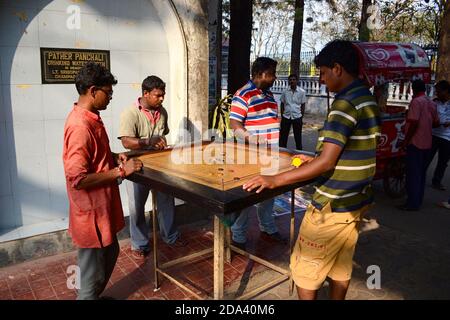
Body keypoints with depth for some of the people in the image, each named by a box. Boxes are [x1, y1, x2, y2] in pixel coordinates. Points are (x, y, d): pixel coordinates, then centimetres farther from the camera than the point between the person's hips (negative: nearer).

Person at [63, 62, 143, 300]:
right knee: (94, 270, 8)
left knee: (110, 253, 26)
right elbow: (78, 179, -28)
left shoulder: (90, 117, 6)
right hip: (91, 211, -10)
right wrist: (120, 171, -22)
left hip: (102, 206, 10)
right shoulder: (80, 126, -25)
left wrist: (114, 157, 5)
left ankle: (95, 295, 45)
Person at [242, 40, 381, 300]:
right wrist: (316, 160, 20)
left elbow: (326, 163, -25)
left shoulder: (346, 103, -20)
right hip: (357, 201, 9)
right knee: (341, 266, 21)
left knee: (304, 269, 7)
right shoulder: (369, 101, 9)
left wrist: (275, 180, -23)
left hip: (333, 205, -9)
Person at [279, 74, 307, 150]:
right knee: (283, 136, 7)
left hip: (297, 117, -1)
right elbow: (282, 104, 8)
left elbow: (303, 105, 2)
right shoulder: (285, 91, 2)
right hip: (286, 116, 2)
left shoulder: (302, 92, -2)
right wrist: (282, 116, 5)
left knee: (298, 137, 8)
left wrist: (301, 117, 1)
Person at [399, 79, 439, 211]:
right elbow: (436, 123, 15)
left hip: (415, 143, -8)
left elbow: (414, 123, -21)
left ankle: (412, 203, 1)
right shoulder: (431, 103, 11)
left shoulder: (416, 101, -13)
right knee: (421, 173, 14)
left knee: (413, 174, -3)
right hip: (427, 143, 8)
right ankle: (418, 200, 23)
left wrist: (406, 141, -14)